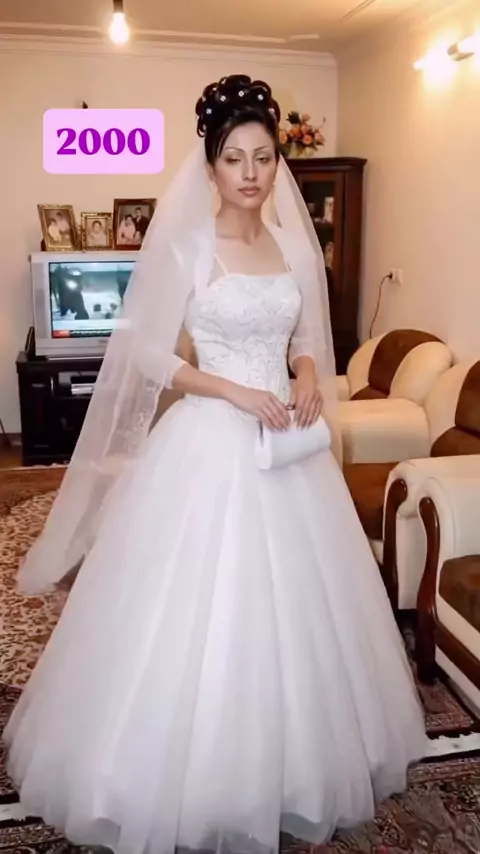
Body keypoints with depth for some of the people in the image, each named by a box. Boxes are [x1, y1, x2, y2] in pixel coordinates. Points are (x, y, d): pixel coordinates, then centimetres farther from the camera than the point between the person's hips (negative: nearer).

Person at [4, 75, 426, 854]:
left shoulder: (295, 243, 8)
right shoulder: (184, 244, -7)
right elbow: (147, 355, -9)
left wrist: (309, 375, -6)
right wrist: (236, 392, -19)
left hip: (286, 440, 6)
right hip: (208, 442, -5)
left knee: (292, 606, 12)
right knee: (198, 612, 0)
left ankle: (286, 768, 34)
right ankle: (197, 784, 21)